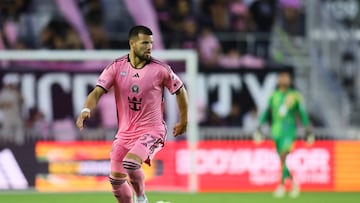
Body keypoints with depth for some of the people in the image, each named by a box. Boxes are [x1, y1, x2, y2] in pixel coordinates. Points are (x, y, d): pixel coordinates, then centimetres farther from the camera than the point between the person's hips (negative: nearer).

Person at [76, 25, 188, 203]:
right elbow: (97, 92, -12)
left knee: (130, 162, -29)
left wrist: (183, 121, 12)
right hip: (125, 131, 4)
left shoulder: (160, 69, -8)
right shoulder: (116, 67, -5)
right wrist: (86, 110, -32)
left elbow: (180, 91, 7)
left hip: (151, 130, -4)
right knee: (116, 178, 4)